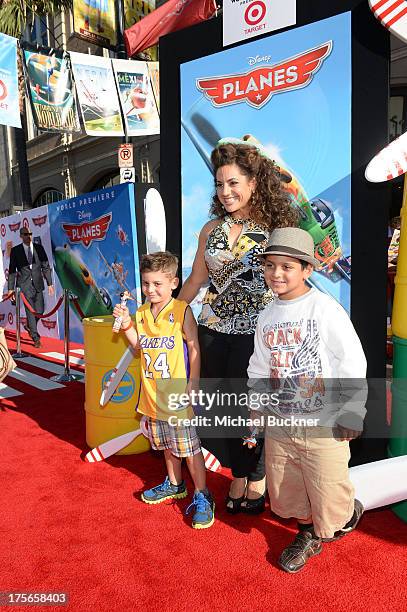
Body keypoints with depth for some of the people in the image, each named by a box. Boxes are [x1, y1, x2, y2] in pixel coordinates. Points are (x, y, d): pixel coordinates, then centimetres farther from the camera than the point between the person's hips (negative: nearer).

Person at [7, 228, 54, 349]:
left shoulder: (39, 248, 6)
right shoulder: (15, 250, 1)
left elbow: (45, 266, 7)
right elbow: (12, 270, 3)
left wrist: (50, 283, 2)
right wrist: (10, 288, -1)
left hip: (38, 284, 3)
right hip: (25, 285, -2)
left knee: (40, 311, 4)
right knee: (30, 311, -5)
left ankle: (29, 326, 35)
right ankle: (36, 338, 4)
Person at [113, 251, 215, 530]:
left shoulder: (182, 311, -12)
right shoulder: (142, 312, 6)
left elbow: (194, 349, -11)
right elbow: (140, 345, 12)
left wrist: (193, 386, -14)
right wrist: (127, 325, -3)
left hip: (177, 394, -6)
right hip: (153, 393, 7)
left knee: (189, 447, 1)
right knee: (166, 445, 22)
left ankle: (202, 497, 16)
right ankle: (175, 485, 42)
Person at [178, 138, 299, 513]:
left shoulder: (276, 229, -4)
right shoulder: (212, 229, 7)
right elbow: (197, 279, 13)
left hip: (255, 333, -4)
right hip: (213, 330, 4)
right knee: (221, 406, 11)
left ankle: (257, 477, 30)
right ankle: (239, 476, 32)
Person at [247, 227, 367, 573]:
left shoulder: (325, 309, -14)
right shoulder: (267, 317, 4)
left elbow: (353, 363, -12)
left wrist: (351, 414, -11)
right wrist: (256, 406, 13)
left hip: (323, 424, -5)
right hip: (279, 424, 6)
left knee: (328, 502, 4)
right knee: (287, 491, 18)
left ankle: (351, 511, 39)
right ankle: (308, 536, 46)